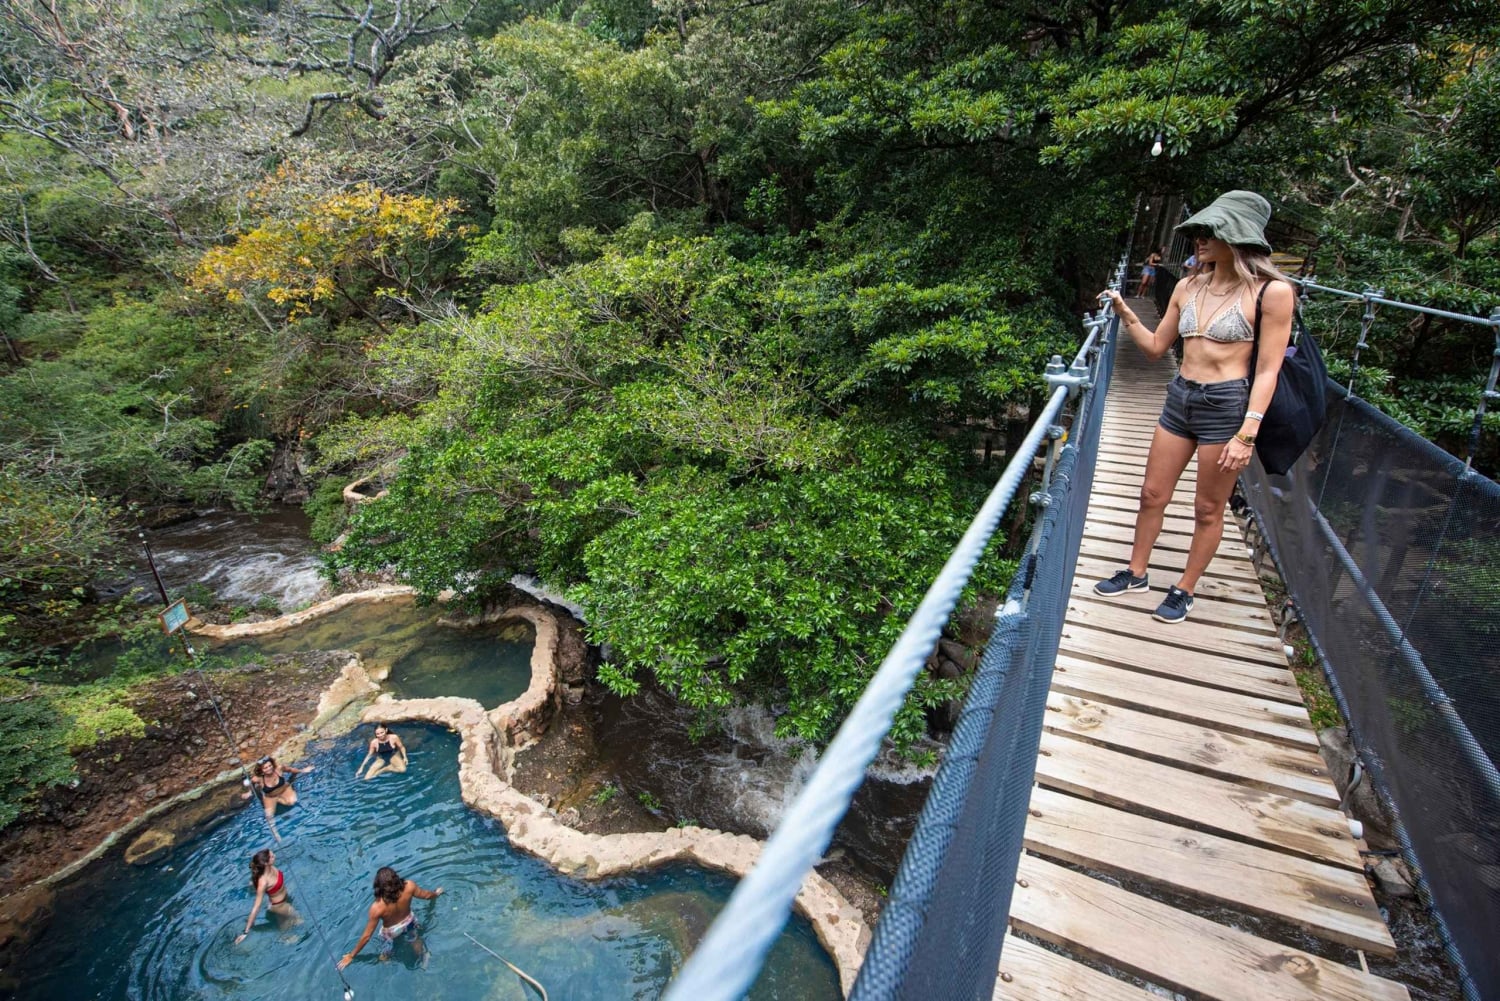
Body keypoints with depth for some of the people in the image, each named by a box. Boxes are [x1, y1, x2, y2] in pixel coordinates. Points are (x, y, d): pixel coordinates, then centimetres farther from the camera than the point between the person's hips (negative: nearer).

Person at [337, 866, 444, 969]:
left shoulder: (377, 907, -42)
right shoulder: (409, 886, -36)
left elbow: (366, 936, -27)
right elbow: (426, 895, -14)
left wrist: (351, 955, -9)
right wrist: (436, 893, 10)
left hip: (391, 932, -3)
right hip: (409, 922, 3)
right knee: (415, 939, 36)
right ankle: (422, 957, 57)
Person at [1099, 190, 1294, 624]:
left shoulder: (1271, 291, -9)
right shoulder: (1187, 288, 7)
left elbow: (1267, 370, -11)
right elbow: (1156, 347, 14)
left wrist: (1247, 434, -17)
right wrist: (1126, 314, 1)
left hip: (1227, 405, -5)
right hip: (1180, 398, 6)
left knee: (1208, 509, 7)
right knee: (1152, 494, 12)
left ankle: (1184, 589, 23)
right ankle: (1135, 573, 28)